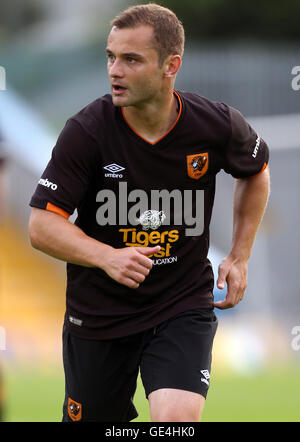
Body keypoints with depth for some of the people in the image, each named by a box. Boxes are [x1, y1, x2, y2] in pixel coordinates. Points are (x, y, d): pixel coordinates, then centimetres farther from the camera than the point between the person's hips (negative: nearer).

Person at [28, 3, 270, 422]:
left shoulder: (217, 125, -11)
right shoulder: (87, 130, -16)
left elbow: (256, 171, 13)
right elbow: (42, 225, -15)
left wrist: (239, 256, 8)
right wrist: (106, 257, -31)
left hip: (184, 305, 0)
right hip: (98, 309, 1)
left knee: (178, 418, -23)